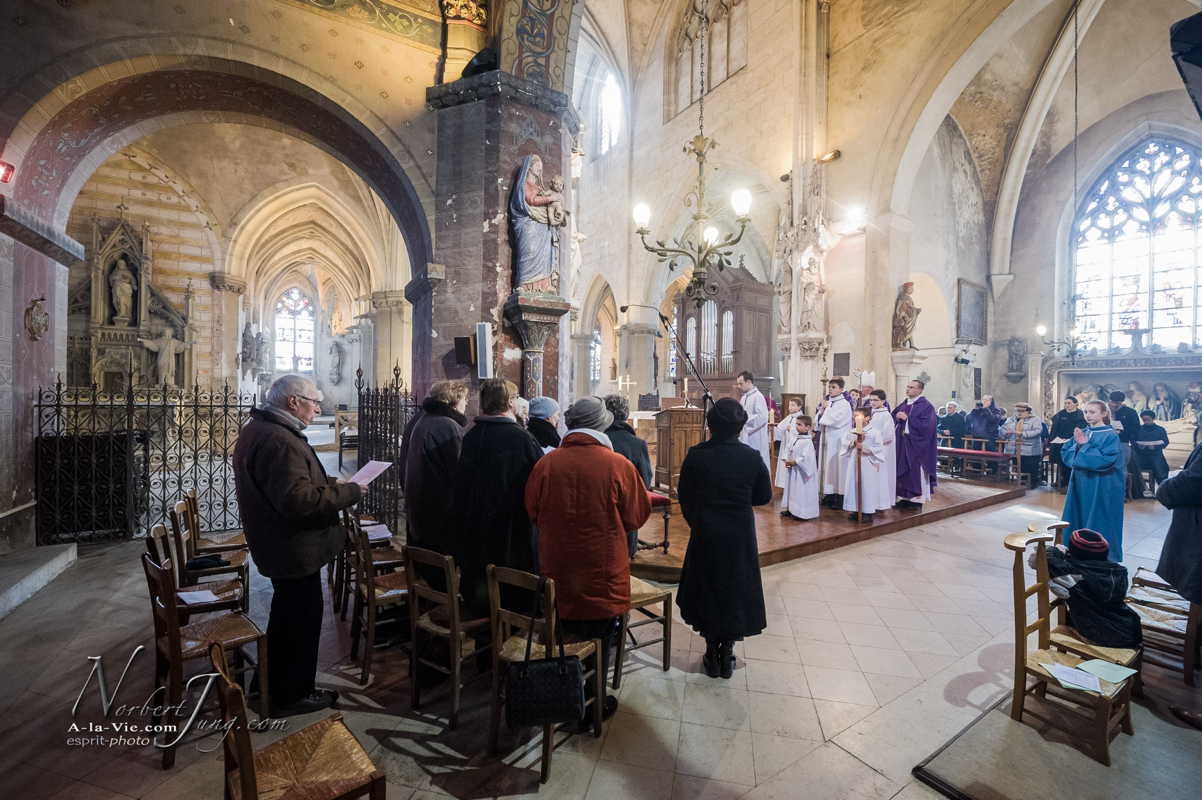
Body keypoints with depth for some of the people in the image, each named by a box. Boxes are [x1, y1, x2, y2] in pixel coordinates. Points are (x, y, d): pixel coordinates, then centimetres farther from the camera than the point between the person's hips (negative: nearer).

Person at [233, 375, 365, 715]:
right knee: (303, 619, 7)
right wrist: (348, 492, -23)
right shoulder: (279, 440, -28)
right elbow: (298, 500, -35)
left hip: (277, 544, 11)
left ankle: (278, 684, 46)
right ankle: (294, 695, 25)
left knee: (287, 615, 27)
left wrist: (330, 483, 5)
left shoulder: (258, 428, 8)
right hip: (294, 550, -11)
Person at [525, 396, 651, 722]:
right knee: (599, 641, 16)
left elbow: (532, 511, 3)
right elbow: (638, 516, -5)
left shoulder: (546, 463, -11)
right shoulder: (618, 465, -16)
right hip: (602, 572, -2)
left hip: (557, 571, 3)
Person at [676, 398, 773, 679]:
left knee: (707, 588, 16)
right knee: (736, 588, 16)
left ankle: (712, 654, 26)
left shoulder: (696, 455, -14)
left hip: (705, 532, -1)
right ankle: (727, 653, 26)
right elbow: (764, 496, -1)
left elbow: (684, 494, -5)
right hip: (740, 534, 1)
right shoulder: (752, 457, -11)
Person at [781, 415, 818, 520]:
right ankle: (790, 509, 28)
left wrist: (794, 462, -20)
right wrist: (786, 459, -4)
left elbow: (806, 458, -24)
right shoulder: (793, 438, 7)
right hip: (792, 470, 9)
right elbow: (788, 451, 13)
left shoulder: (807, 441, -18)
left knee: (801, 491, -1)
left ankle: (801, 512, 7)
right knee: (791, 489, 17)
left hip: (801, 472, -9)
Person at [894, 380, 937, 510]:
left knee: (916, 472, 0)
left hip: (917, 445, -6)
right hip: (903, 444, 6)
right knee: (903, 471, 9)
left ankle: (917, 500, 9)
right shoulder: (904, 405, 12)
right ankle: (905, 497, 17)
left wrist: (907, 418, -17)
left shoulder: (926, 406, -8)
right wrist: (897, 417, -8)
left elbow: (926, 425, -18)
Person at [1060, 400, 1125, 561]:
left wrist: (1085, 445, -17)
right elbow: (1065, 454, 2)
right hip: (1080, 485, 6)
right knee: (1078, 521, 12)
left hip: (1101, 488, -6)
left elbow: (1105, 461, -20)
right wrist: (1077, 444, -15)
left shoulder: (1111, 436, -10)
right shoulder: (1081, 433, 6)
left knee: (1098, 525, 3)